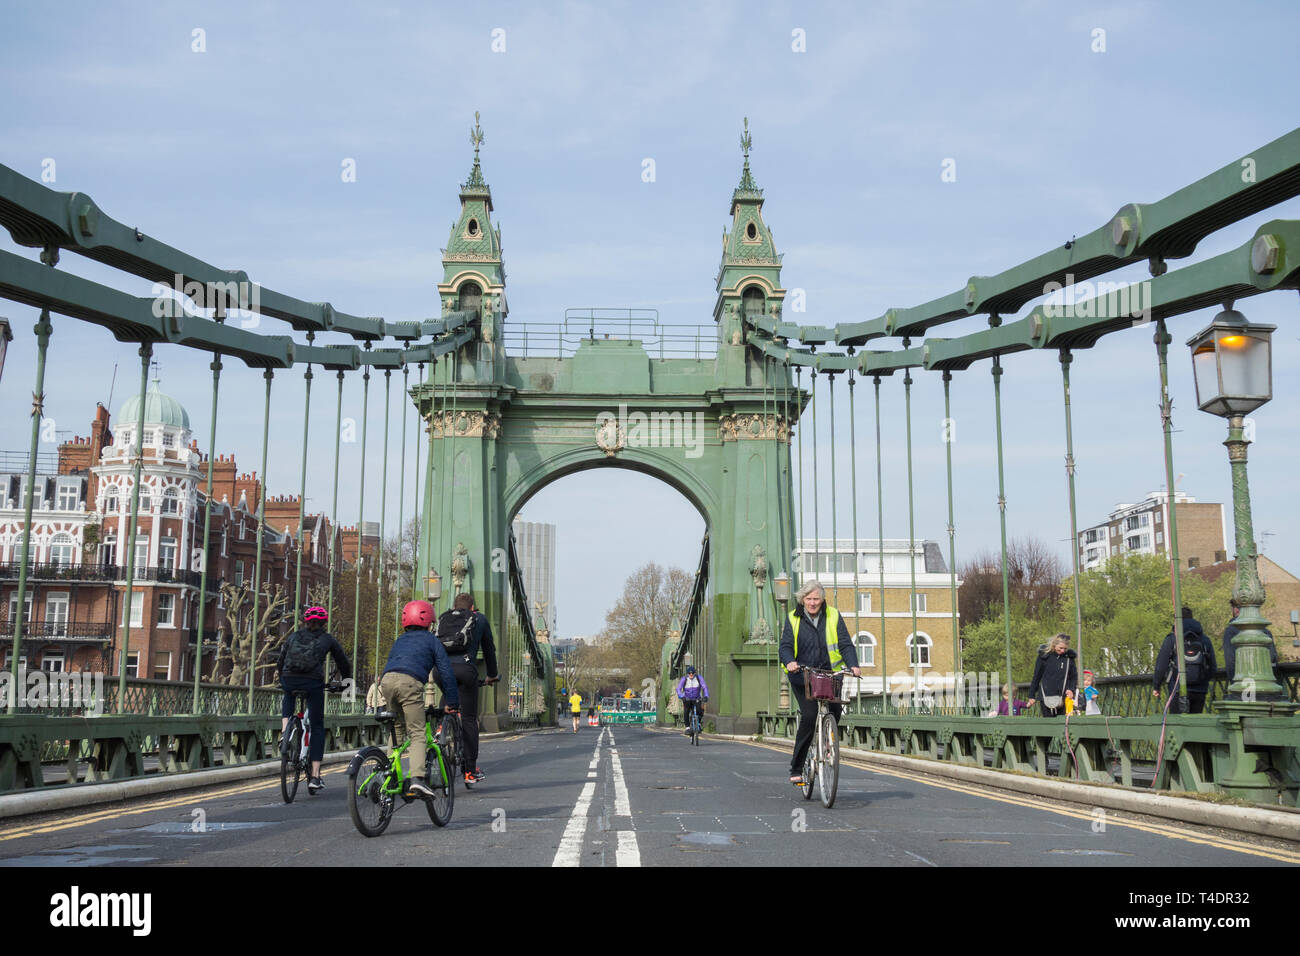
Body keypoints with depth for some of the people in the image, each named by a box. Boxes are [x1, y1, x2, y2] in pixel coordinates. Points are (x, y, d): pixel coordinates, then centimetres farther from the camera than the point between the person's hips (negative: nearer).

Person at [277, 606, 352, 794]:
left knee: (288, 698, 40)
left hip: (289, 680, 2)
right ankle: (315, 776, 3)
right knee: (317, 727, 10)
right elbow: (343, 662, 24)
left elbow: (280, 662, 27)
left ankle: (285, 731, 14)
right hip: (313, 683, -2)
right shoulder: (327, 639, 16)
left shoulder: (293, 637, 21)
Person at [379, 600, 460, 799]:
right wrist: (452, 701, 16)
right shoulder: (431, 640, 20)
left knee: (397, 728, 25)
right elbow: (445, 672, 13)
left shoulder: (399, 640, 33)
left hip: (387, 680, 5)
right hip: (410, 682, -5)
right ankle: (417, 779, -24)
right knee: (417, 733, -6)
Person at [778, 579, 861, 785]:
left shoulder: (833, 617, 6)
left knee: (834, 712, -14)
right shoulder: (793, 619, 5)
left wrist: (853, 665, -18)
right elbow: (785, 646, -3)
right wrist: (789, 662, -26)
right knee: (809, 716, -17)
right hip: (801, 676, -2)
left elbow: (846, 644, 1)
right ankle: (796, 768, -10)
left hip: (829, 674, 2)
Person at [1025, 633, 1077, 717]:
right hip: (1046, 698, -1)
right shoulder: (1044, 655, -1)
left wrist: (1071, 689, -8)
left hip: (1062, 698, 1)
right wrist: (1031, 696, 7)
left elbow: (1074, 676, 11)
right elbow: (1036, 676, 5)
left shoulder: (1069, 657, 3)